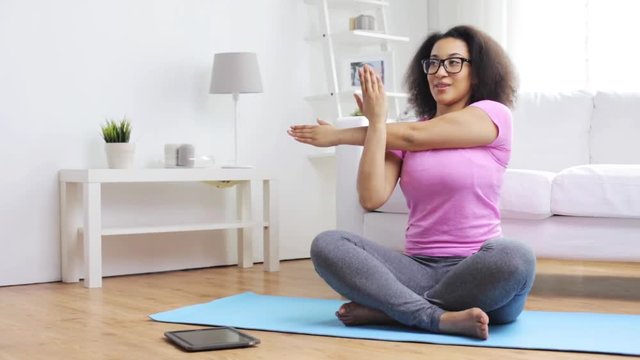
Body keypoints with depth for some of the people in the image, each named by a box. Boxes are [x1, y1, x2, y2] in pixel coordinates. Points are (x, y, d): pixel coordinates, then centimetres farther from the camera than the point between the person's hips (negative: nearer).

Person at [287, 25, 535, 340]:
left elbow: (413, 136, -7)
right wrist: (376, 123, -2)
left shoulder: (493, 113, 1)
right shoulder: (400, 138, 12)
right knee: (326, 245, -18)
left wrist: (339, 135, 2)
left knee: (515, 257, -37)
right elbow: (371, 199, -3)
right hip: (419, 269, 3)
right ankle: (439, 318, -29)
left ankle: (388, 308, -22)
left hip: (477, 269, -3)